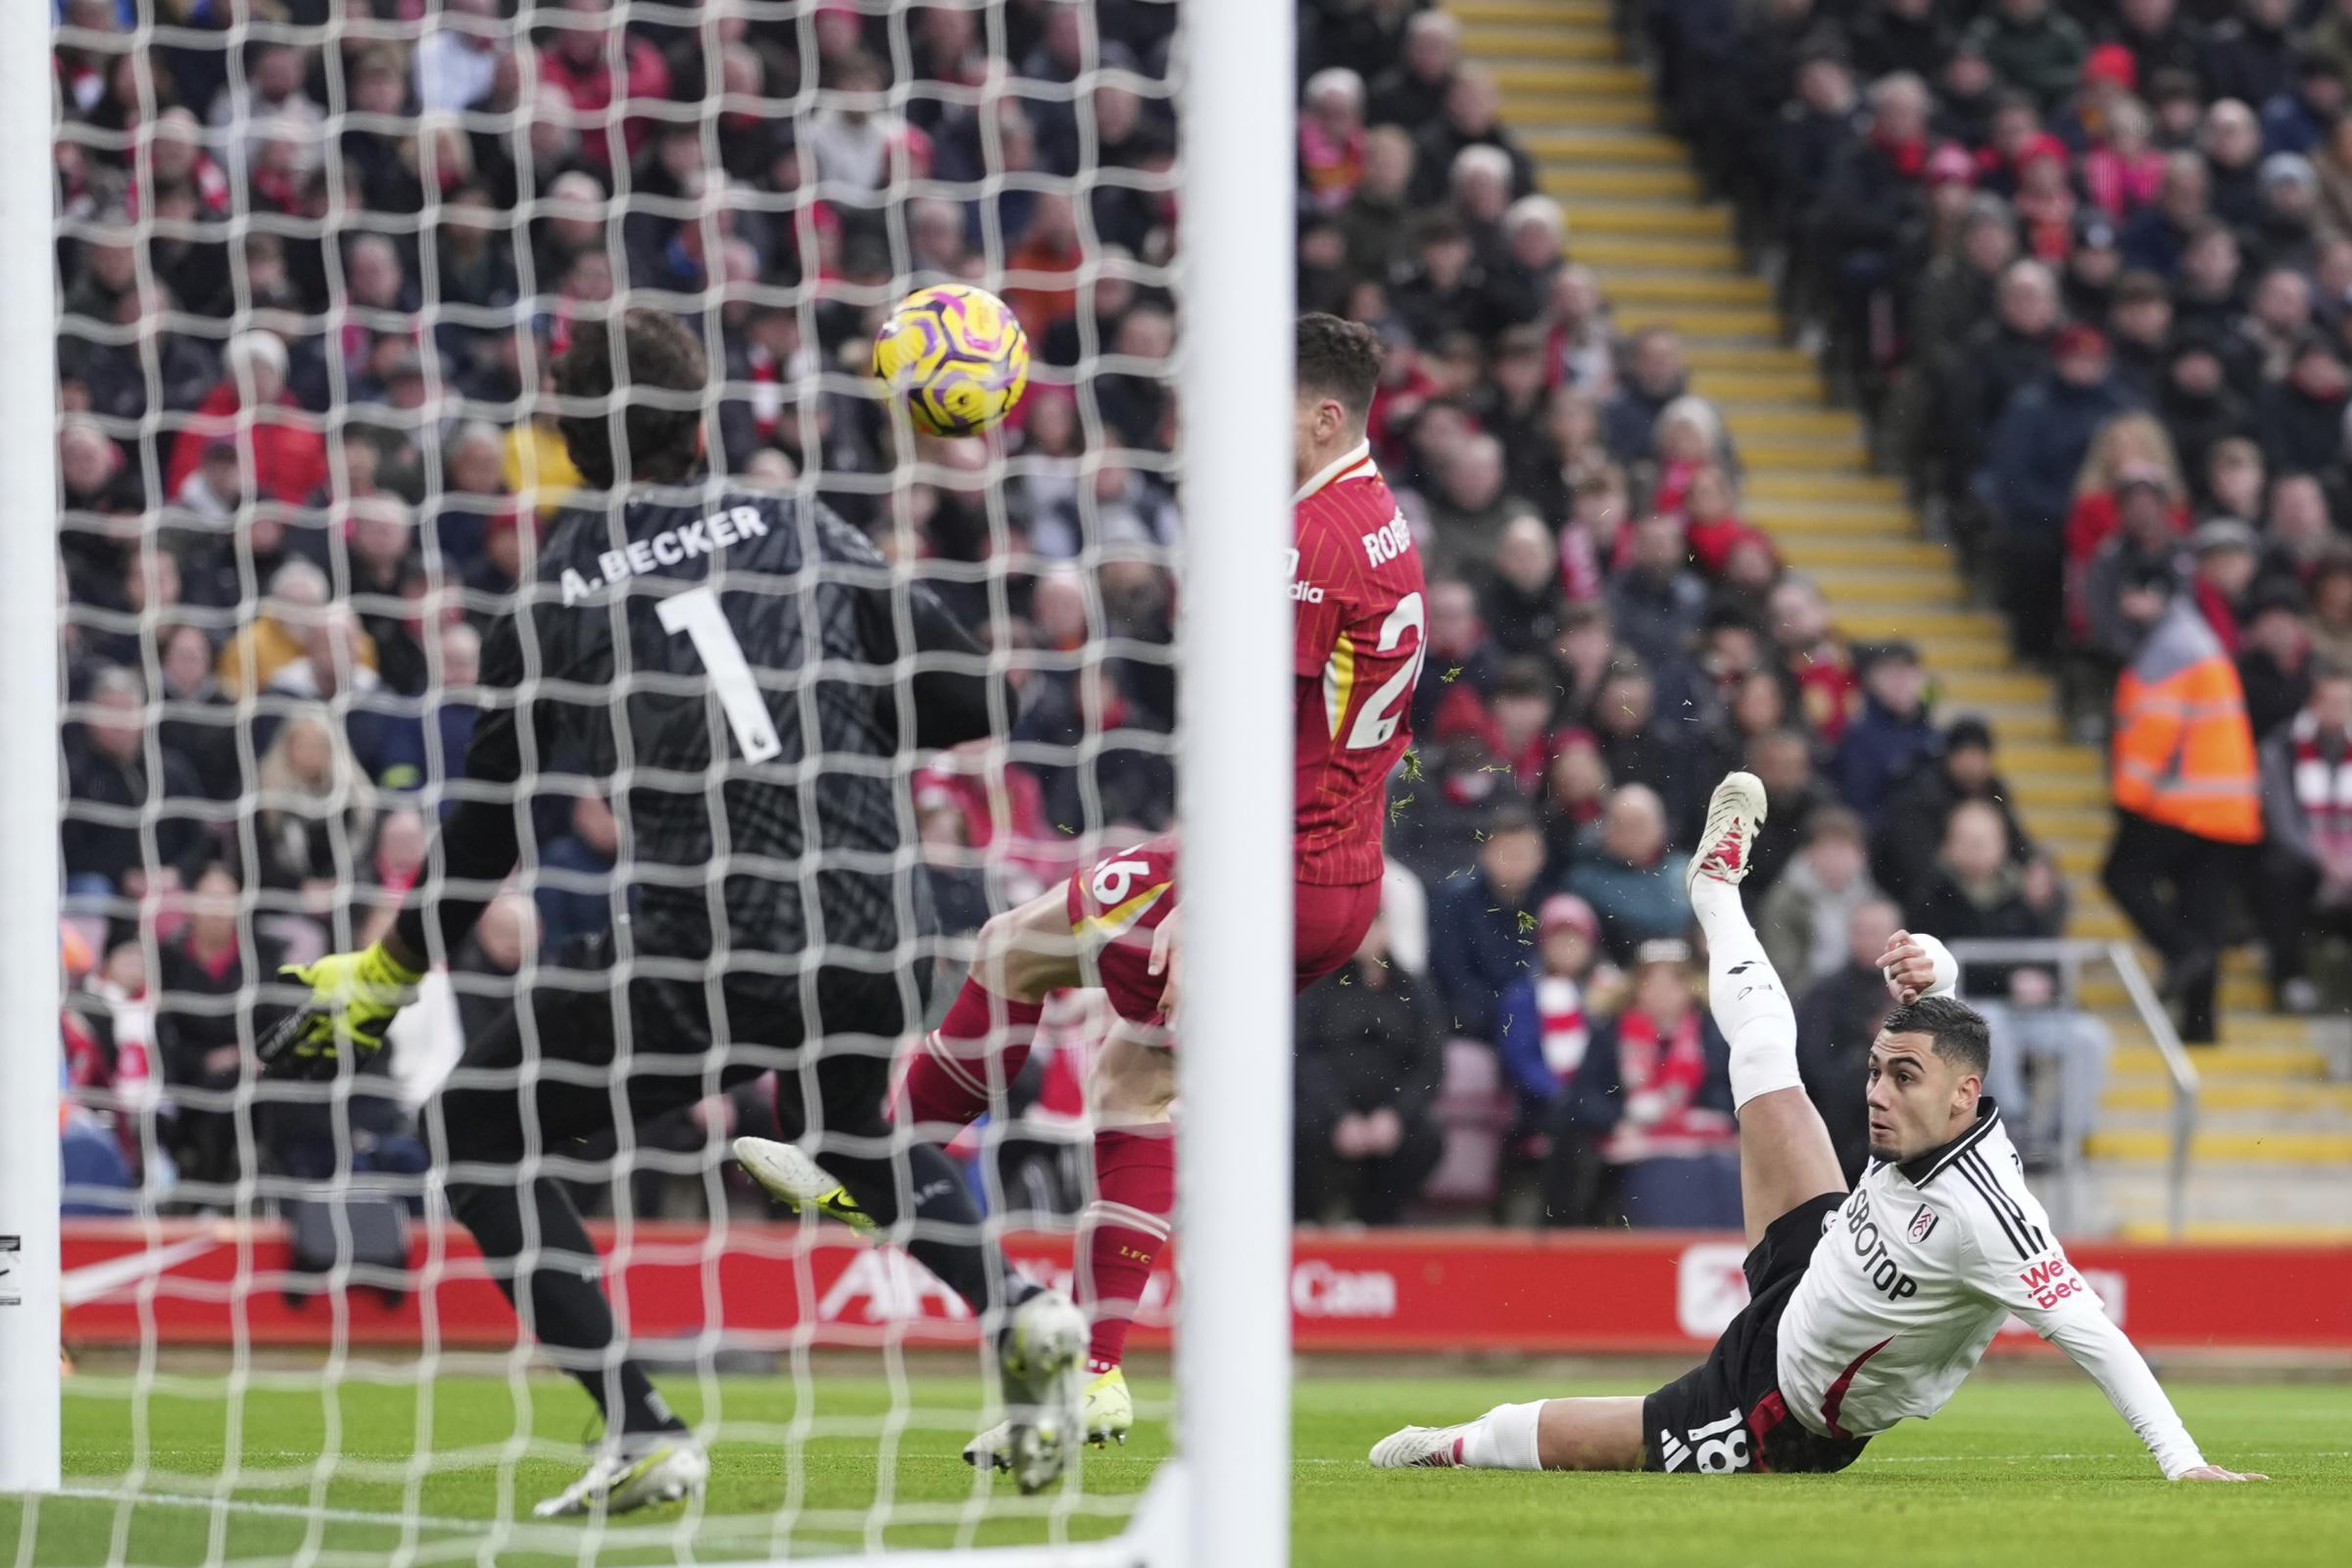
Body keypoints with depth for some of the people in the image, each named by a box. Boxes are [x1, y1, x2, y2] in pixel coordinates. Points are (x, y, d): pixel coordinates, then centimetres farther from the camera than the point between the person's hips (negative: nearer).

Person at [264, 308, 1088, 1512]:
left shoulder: (553, 603, 4)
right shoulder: (794, 529, 9)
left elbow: (484, 832, 11)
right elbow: (964, 700, 7)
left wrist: (384, 978, 26)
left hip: (709, 962, -4)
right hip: (879, 931, 4)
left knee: (475, 1125, 15)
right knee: (842, 1120, 37)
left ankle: (640, 1433, 3)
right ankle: (1014, 1311, 11)